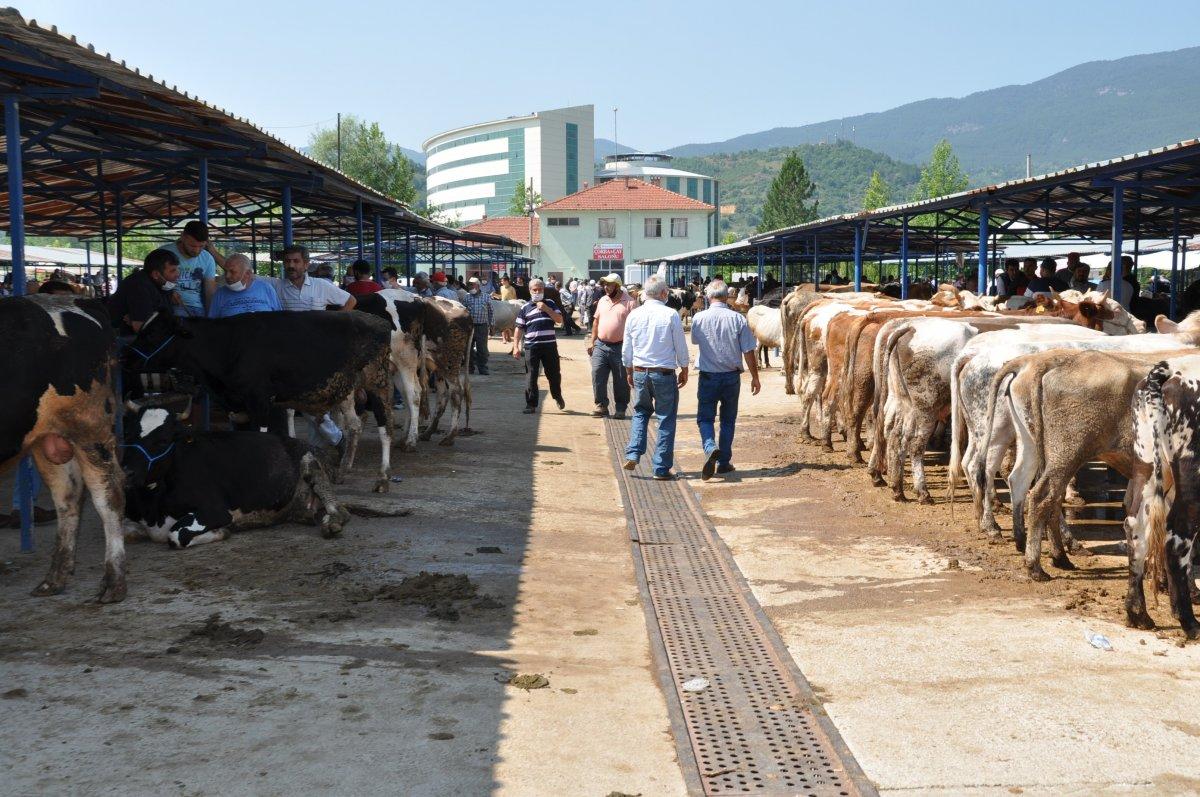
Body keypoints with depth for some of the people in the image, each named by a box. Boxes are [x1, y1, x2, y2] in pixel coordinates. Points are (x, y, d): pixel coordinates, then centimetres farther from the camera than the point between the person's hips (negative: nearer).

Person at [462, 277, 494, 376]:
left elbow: (490, 312, 9)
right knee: (469, 348, 6)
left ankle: (483, 368, 5)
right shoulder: (466, 298, 6)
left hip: (482, 327, -1)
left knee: (482, 348, 0)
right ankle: (470, 368, 16)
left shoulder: (486, 297, 6)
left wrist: (491, 326, 6)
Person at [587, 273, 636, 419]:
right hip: (600, 345, 5)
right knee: (597, 376, 0)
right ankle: (601, 405, 11)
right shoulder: (602, 301, 11)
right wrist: (591, 341, 12)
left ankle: (620, 408, 17)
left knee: (621, 380, 5)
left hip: (620, 347, -5)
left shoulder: (629, 302, -6)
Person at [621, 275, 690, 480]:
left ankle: (633, 454, 6)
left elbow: (627, 350, 8)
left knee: (640, 412, 23)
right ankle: (661, 468, 7)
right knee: (666, 420, 6)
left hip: (639, 373, 4)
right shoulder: (671, 315, -10)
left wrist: (629, 372, 22)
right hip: (665, 374, -4)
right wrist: (684, 370, 11)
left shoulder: (633, 315, 0)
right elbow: (681, 347, -4)